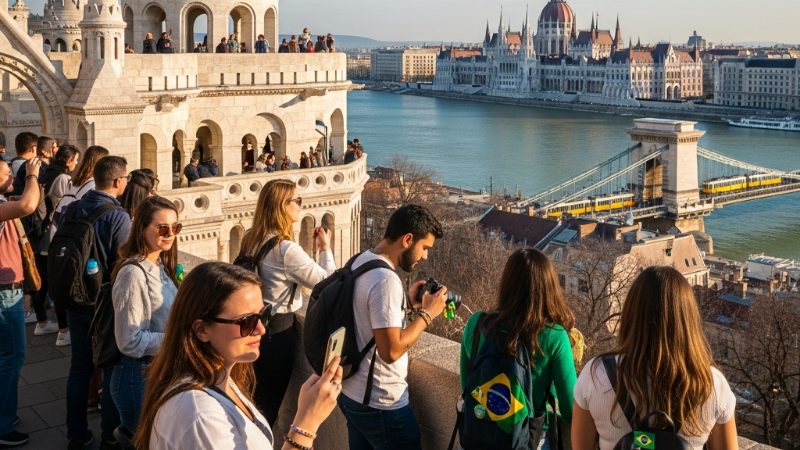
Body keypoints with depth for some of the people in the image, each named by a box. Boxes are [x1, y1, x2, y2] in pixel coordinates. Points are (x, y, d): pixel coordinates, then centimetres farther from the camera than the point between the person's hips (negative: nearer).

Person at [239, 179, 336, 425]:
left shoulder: (251, 240, 2)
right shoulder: (286, 249, -24)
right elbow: (326, 282, -19)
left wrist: (313, 250, 9)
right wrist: (325, 248, -5)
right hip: (278, 330, -8)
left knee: (254, 400, 22)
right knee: (269, 405, 9)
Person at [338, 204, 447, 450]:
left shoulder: (360, 262, 4)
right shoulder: (385, 279, -25)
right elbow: (391, 351, -27)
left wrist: (408, 303, 9)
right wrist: (427, 314, -17)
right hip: (380, 402, -9)